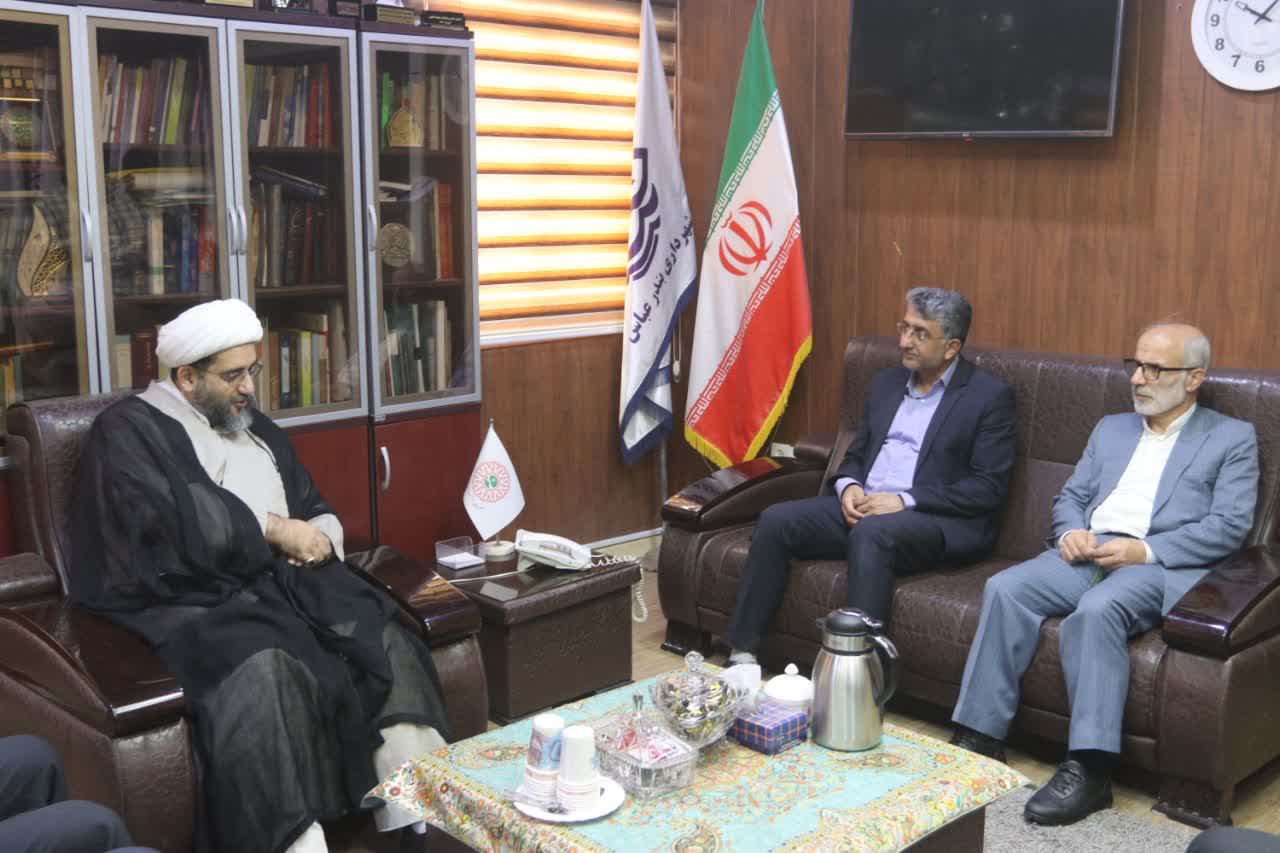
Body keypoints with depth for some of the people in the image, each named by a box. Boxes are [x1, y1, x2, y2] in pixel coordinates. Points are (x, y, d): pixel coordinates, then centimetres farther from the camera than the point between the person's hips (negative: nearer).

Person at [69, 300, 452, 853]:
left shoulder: (255, 427, 24)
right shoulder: (127, 430, 3)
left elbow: (316, 511, 26)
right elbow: (166, 518, -15)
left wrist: (317, 536, 1)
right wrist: (271, 528, -12)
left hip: (283, 581, 6)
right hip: (192, 599, -6)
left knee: (388, 643, -21)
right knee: (262, 674, -38)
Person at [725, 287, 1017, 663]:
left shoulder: (990, 396, -1)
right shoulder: (885, 383, 18)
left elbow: (989, 488, -9)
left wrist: (906, 501, -17)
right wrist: (848, 487, -3)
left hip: (940, 521, -6)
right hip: (863, 506, 6)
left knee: (871, 533, -37)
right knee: (776, 520, -16)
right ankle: (742, 652, -14)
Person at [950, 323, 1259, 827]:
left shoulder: (1232, 438, 10)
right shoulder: (1111, 428, 25)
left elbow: (1230, 525, -3)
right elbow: (1070, 496, 21)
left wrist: (1145, 550, -15)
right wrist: (1070, 532, -4)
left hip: (1162, 565, -5)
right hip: (1087, 554, 5)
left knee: (1096, 611, -37)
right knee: (1005, 590, -24)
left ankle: (1089, 768, -31)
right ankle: (980, 736, -20)